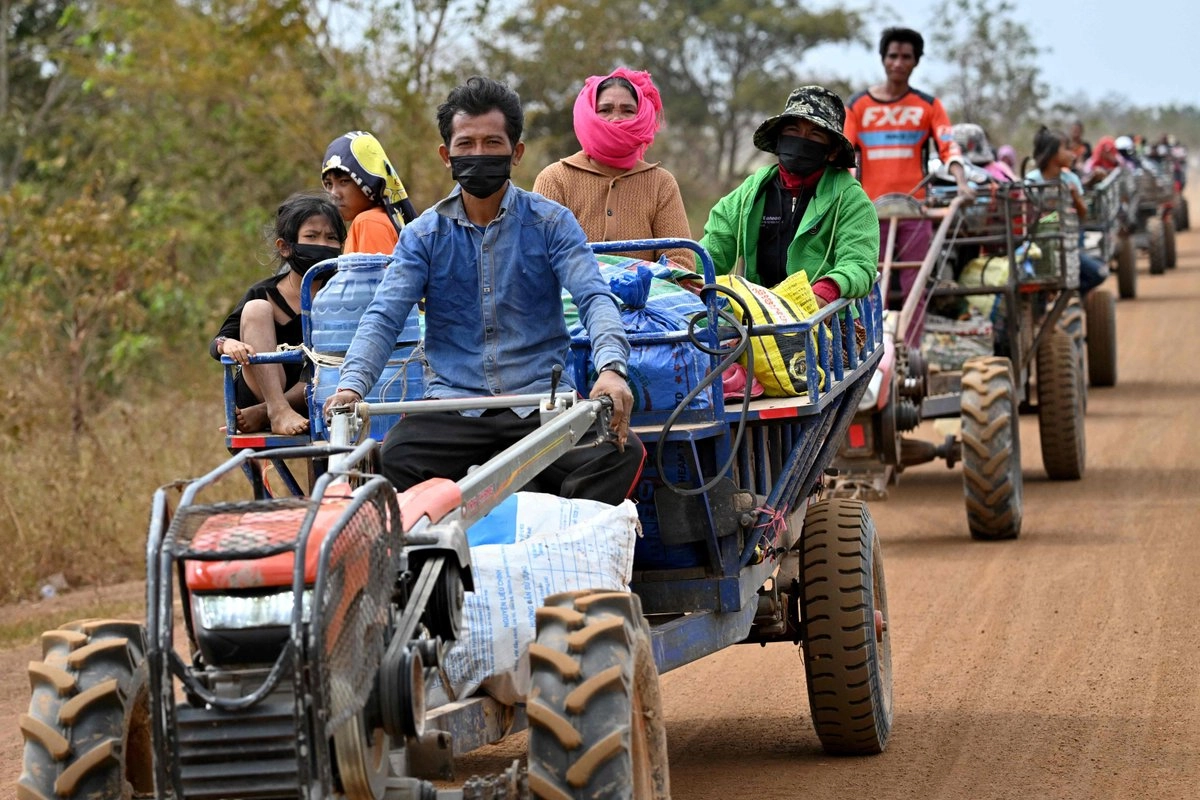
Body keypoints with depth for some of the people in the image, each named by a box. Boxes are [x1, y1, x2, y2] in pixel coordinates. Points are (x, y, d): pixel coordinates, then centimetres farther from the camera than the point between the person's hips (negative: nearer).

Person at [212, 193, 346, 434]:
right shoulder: (264, 294, 1)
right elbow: (217, 343, -7)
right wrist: (227, 345, -32)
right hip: (259, 394, 0)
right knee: (256, 308, -15)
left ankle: (260, 415, -29)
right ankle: (278, 412, -31)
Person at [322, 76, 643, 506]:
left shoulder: (550, 223, 6)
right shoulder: (424, 235, 10)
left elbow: (594, 298, -6)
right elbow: (383, 317, 1)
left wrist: (611, 368, -28)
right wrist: (352, 384, -20)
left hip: (540, 401, 0)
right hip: (453, 403, 0)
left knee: (621, 452, -29)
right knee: (385, 462, -31)